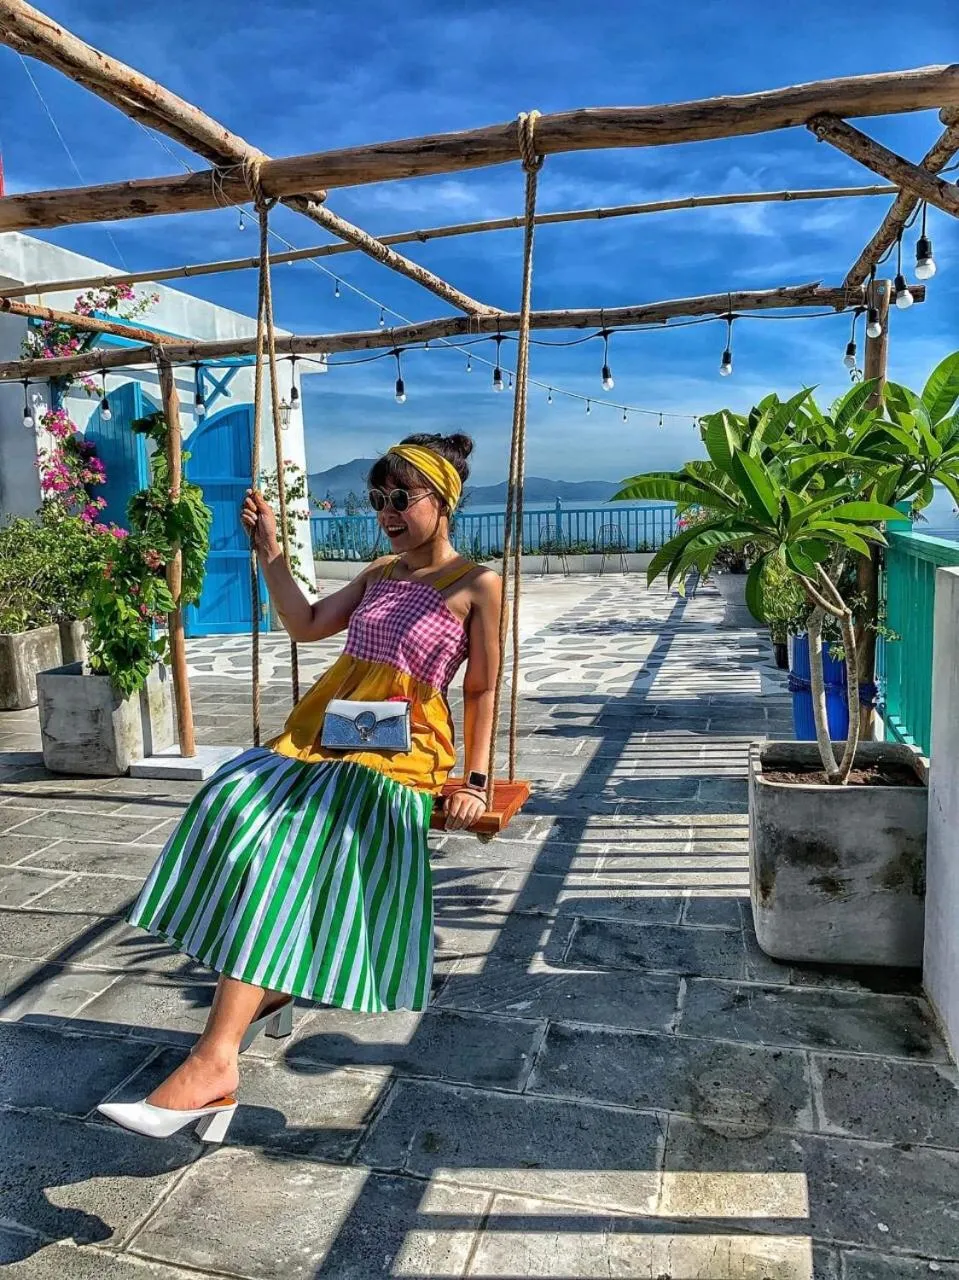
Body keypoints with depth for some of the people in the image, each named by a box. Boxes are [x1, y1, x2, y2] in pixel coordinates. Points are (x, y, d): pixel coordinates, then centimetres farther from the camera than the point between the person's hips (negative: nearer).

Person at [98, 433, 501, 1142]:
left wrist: (475, 780, -6)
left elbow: (482, 692, 1)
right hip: (327, 733, 7)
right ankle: (266, 992, -4)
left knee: (280, 850, -27)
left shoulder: (477, 584, 0)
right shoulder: (381, 573, 20)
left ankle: (216, 1061, -27)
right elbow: (307, 625, 21)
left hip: (396, 753, -6)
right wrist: (270, 549, 16)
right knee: (236, 806, -19)